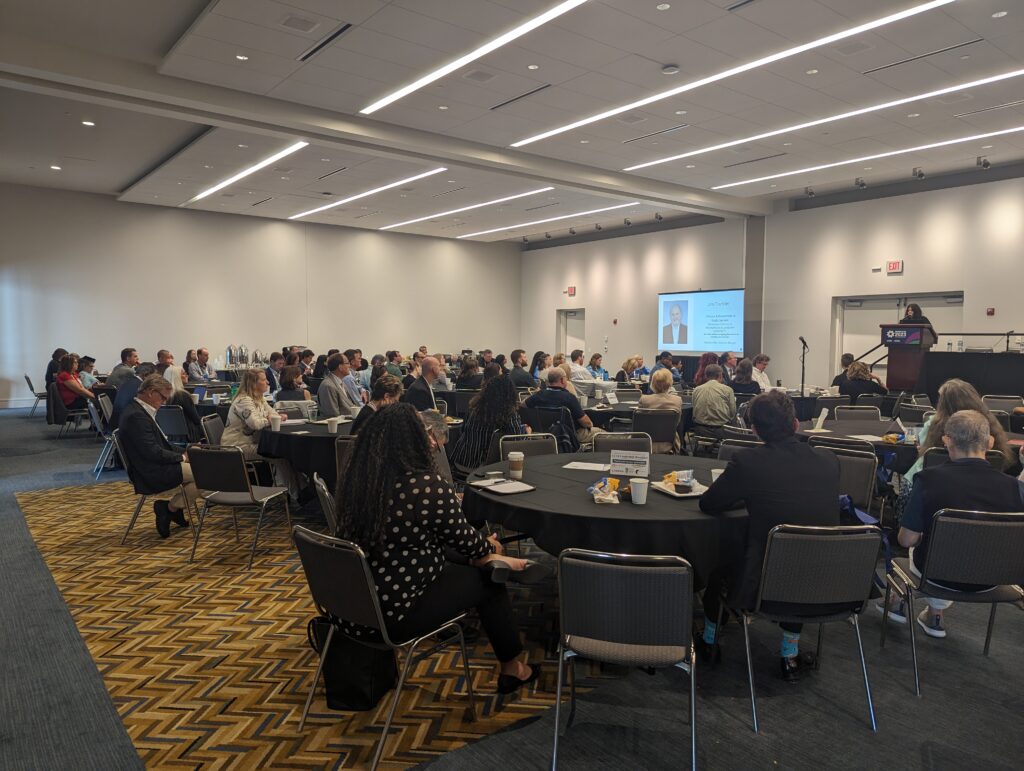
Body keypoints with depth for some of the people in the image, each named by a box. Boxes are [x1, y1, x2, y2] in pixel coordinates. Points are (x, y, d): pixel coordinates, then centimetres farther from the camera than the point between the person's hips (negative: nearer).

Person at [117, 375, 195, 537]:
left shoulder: (140, 411, 13)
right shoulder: (136, 416, -20)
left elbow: (160, 444, 18)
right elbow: (153, 452, -23)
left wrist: (182, 454, 5)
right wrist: (182, 457, -11)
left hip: (154, 469, 10)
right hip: (152, 474, -10)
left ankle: (174, 507, 14)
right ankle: (170, 508, -1)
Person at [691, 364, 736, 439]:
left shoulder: (696, 390, 5)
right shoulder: (727, 390, -2)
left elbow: (694, 413, 10)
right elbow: (733, 413, -1)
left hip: (701, 430, 4)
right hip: (721, 430, -3)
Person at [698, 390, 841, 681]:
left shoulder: (747, 461, -16)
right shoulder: (829, 460, -3)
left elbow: (707, 505, -3)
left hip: (763, 586, -3)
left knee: (717, 566, 27)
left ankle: (709, 642, 48)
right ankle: (790, 656, 40)